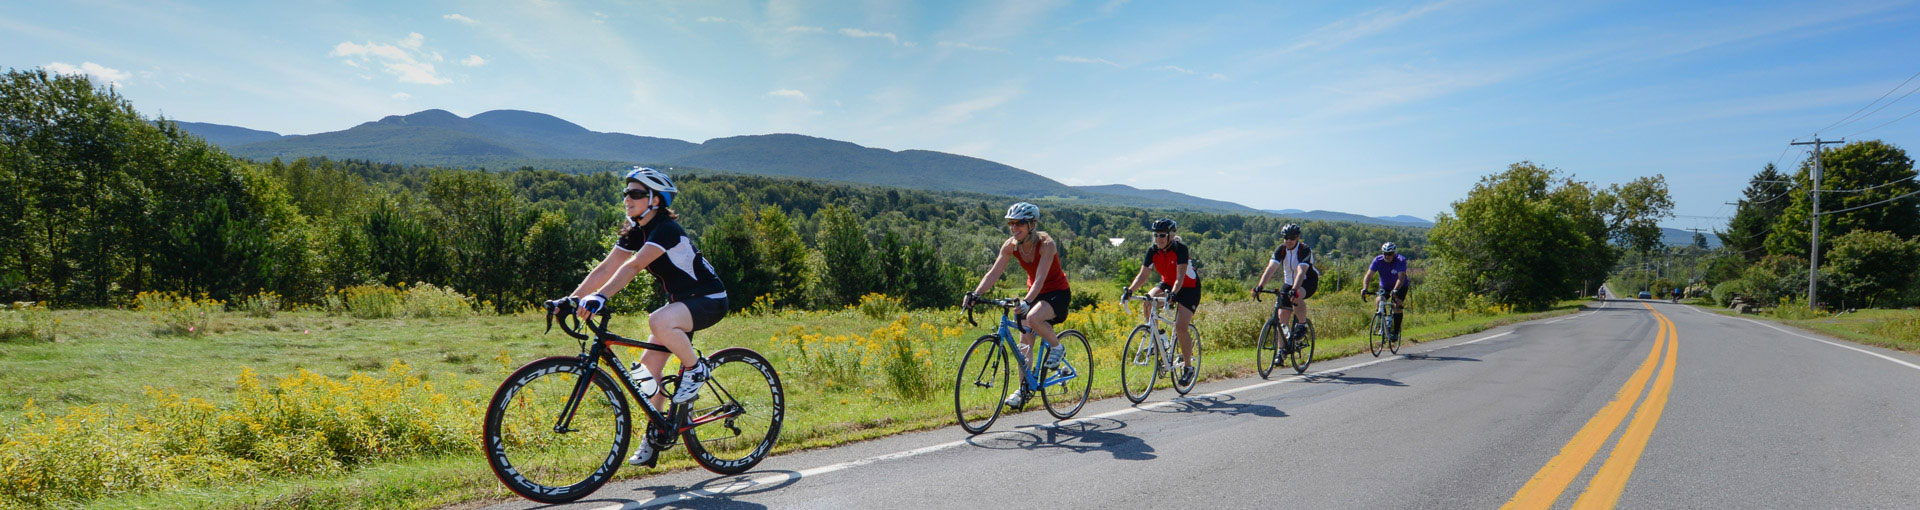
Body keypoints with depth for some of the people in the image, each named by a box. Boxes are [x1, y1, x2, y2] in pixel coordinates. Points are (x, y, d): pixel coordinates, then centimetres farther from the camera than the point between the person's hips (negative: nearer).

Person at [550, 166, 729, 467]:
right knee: (647, 367, 1)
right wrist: (571, 298, -11)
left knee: (658, 321, -37)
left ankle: (696, 369, -11)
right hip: (681, 301, 9)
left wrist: (601, 296, -45)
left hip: (709, 300, -9)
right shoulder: (636, 232, 3)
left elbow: (633, 266, -35)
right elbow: (605, 268, -1)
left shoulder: (666, 229, -22)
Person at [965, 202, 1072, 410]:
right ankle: (1024, 389, 12)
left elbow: (1040, 278, -37)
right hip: (1035, 293, 6)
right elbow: (994, 273, -15)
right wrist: (975, 294, -30)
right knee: (1025, 342, -1)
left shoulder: (1046, 243, -26)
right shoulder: (1010, 245, -10)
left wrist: (1026, 301, -52)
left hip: (1057, 292, -6)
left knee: (1033, 318, -34)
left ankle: (1056, 347, -6)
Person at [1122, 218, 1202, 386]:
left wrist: (1173, 294, -51)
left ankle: (1188, 367, 0)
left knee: (1180, 327, -18)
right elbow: (1143, 274, -16)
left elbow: (1180, 277, -33)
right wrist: (1130, 290, -33)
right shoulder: (1153, 251, -11)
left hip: (1189, 288, -5)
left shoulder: (1180, 248, -25)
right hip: (1167, 283, 5)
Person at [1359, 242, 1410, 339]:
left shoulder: (1401, 261, -27)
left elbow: (1401, 278, -38)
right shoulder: (1378, 260, -21)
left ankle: (1396, 332, -11)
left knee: (1397, 306, -21)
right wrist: (1364, 288, -44)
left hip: (1400, 286, -2)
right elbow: (1368, 275, -28)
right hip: (1384, 286, 2)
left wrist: (1395, 290, -55)